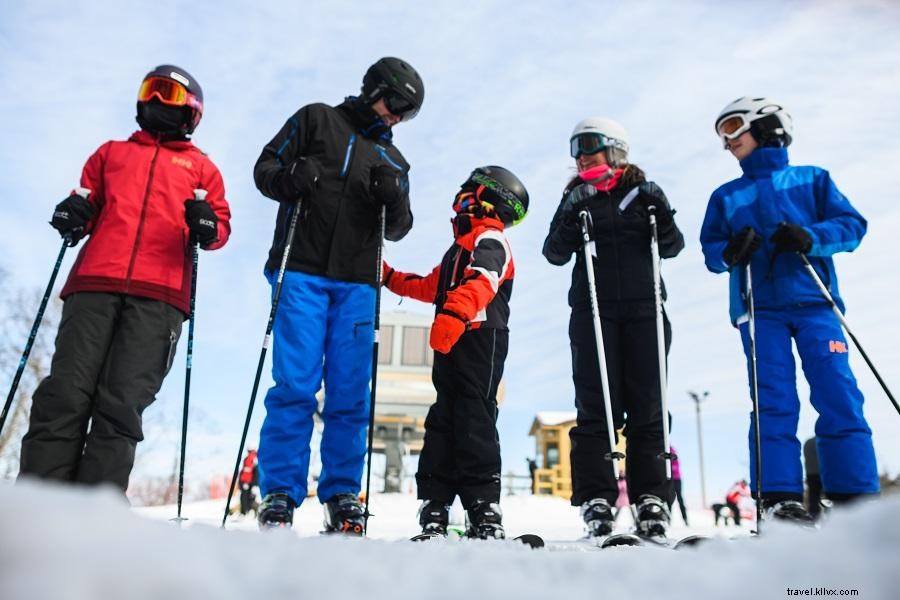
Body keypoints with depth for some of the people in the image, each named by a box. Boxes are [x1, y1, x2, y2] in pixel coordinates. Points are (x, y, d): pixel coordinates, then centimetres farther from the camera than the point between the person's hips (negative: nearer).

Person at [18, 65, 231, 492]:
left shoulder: (201, 166, 25)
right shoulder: (112, 153, 32)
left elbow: (221, 224, 16)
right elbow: (88, 205, 26)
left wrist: (207, 226, -8)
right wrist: (75, 213, 3)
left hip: (159, 295, -2)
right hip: (94, 283, 2)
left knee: (121, 405, -11)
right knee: (65, 394, -10)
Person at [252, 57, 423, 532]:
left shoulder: (393, 161, 23)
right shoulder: (316, 119, 14)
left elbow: (398, 230, 15)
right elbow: (265, 167, 9)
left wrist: (393, 200, -7)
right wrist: (288, 179, -13)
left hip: (357, 284, 3)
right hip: (303, 272, -3)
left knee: (350, 394, 0)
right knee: (295, 386, -9)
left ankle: (341, 495, 8)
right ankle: (279, 494, 0)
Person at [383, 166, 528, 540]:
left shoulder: (489, 239, -2)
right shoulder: (462, 245, 28)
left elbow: (481, 281, -23)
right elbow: (431, 287, 36)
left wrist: (454, 315, -40)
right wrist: (389, 277, 38)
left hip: (480, 338, -9)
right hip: (451, 342, 10)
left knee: (474, 421, -12)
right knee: (443, 420, 7)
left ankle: (484, 513, -8)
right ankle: (434, 508, 12)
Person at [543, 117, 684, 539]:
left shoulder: (643, 192, 13)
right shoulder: (576, 197, 13)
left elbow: (672, 247, 6)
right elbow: (555, 254, 0)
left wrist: (660, 213, -12)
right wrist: (572, 217, -16)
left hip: (643, 307, 1)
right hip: (592, 310, 0)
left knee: (646, 404, 0)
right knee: (596, 404, -5)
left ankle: (651, 497, 5)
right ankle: (595, 498, -2)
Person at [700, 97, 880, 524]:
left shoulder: (812, 180, 15)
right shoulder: (725, 196, 19)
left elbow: (852, 225, 6)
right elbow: (710, 251, 12)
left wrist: (811, 237, -14)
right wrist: (730, 251, -11)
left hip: (814, 302, 0)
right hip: (759, 309, 1)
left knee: (839, 396, -8)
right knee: (773, 403, -6)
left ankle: (856, 495, -3)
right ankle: (779, 497, -7)